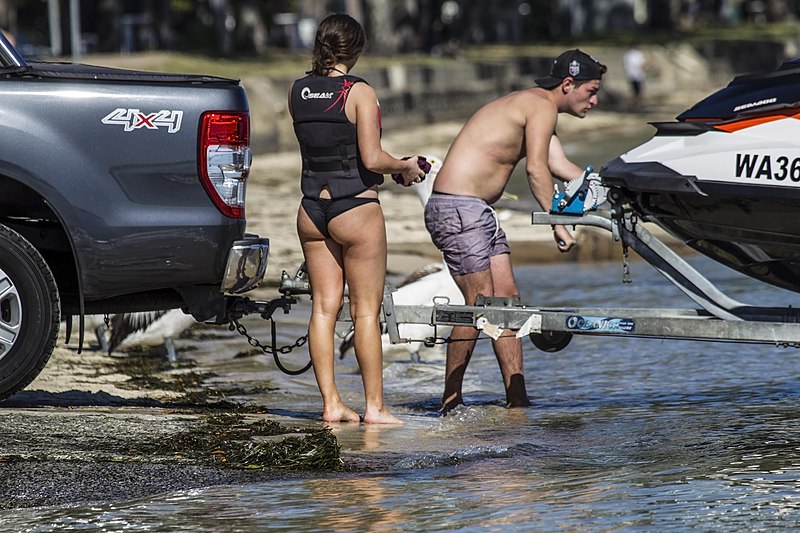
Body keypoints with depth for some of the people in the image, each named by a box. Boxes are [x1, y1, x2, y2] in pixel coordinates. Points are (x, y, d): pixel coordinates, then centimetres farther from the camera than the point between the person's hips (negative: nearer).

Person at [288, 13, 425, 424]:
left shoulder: (298, 92, 5)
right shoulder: (359, 92, -13)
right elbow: (372, 159, -17)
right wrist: (405, 167, 1)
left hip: (312, 207, 6)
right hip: (355, 207, -6)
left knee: (323, 308, 8)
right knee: (366, 310, 1)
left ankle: (331, 404, 9)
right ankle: (374, 406, 3)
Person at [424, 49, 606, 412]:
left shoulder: (536, 108, 21)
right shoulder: (542, 106, -10)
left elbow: (562, 167, 18)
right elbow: (536, 169, -20)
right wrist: (557, 224, -20)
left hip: (480, 211, 11)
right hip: (456, 208, -11)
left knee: (507, 300, 7)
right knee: (480, 303, -10)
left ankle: (517, 400, 7)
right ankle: (450, 402, -4)